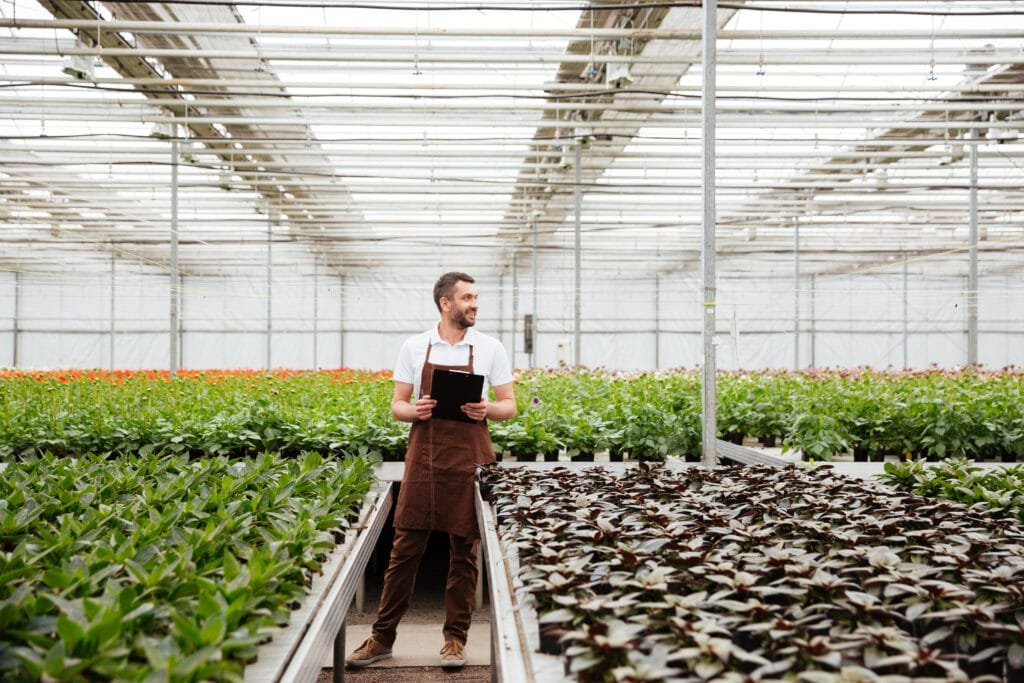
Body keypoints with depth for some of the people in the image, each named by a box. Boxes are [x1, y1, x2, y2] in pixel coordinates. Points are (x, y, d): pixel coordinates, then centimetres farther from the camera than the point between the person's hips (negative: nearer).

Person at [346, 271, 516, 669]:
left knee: (464, 552, 5)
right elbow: (397, 405, 9)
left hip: (469, 459, 0)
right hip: (423, 456, 0)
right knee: (404, 549, 3)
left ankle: (455, 639, 18)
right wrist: (414, 410, -14)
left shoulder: (490, 349, 4)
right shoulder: (414, 347, 5)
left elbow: (509, 406, 6)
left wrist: (488, 410, -16)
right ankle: (382, 638, 14)